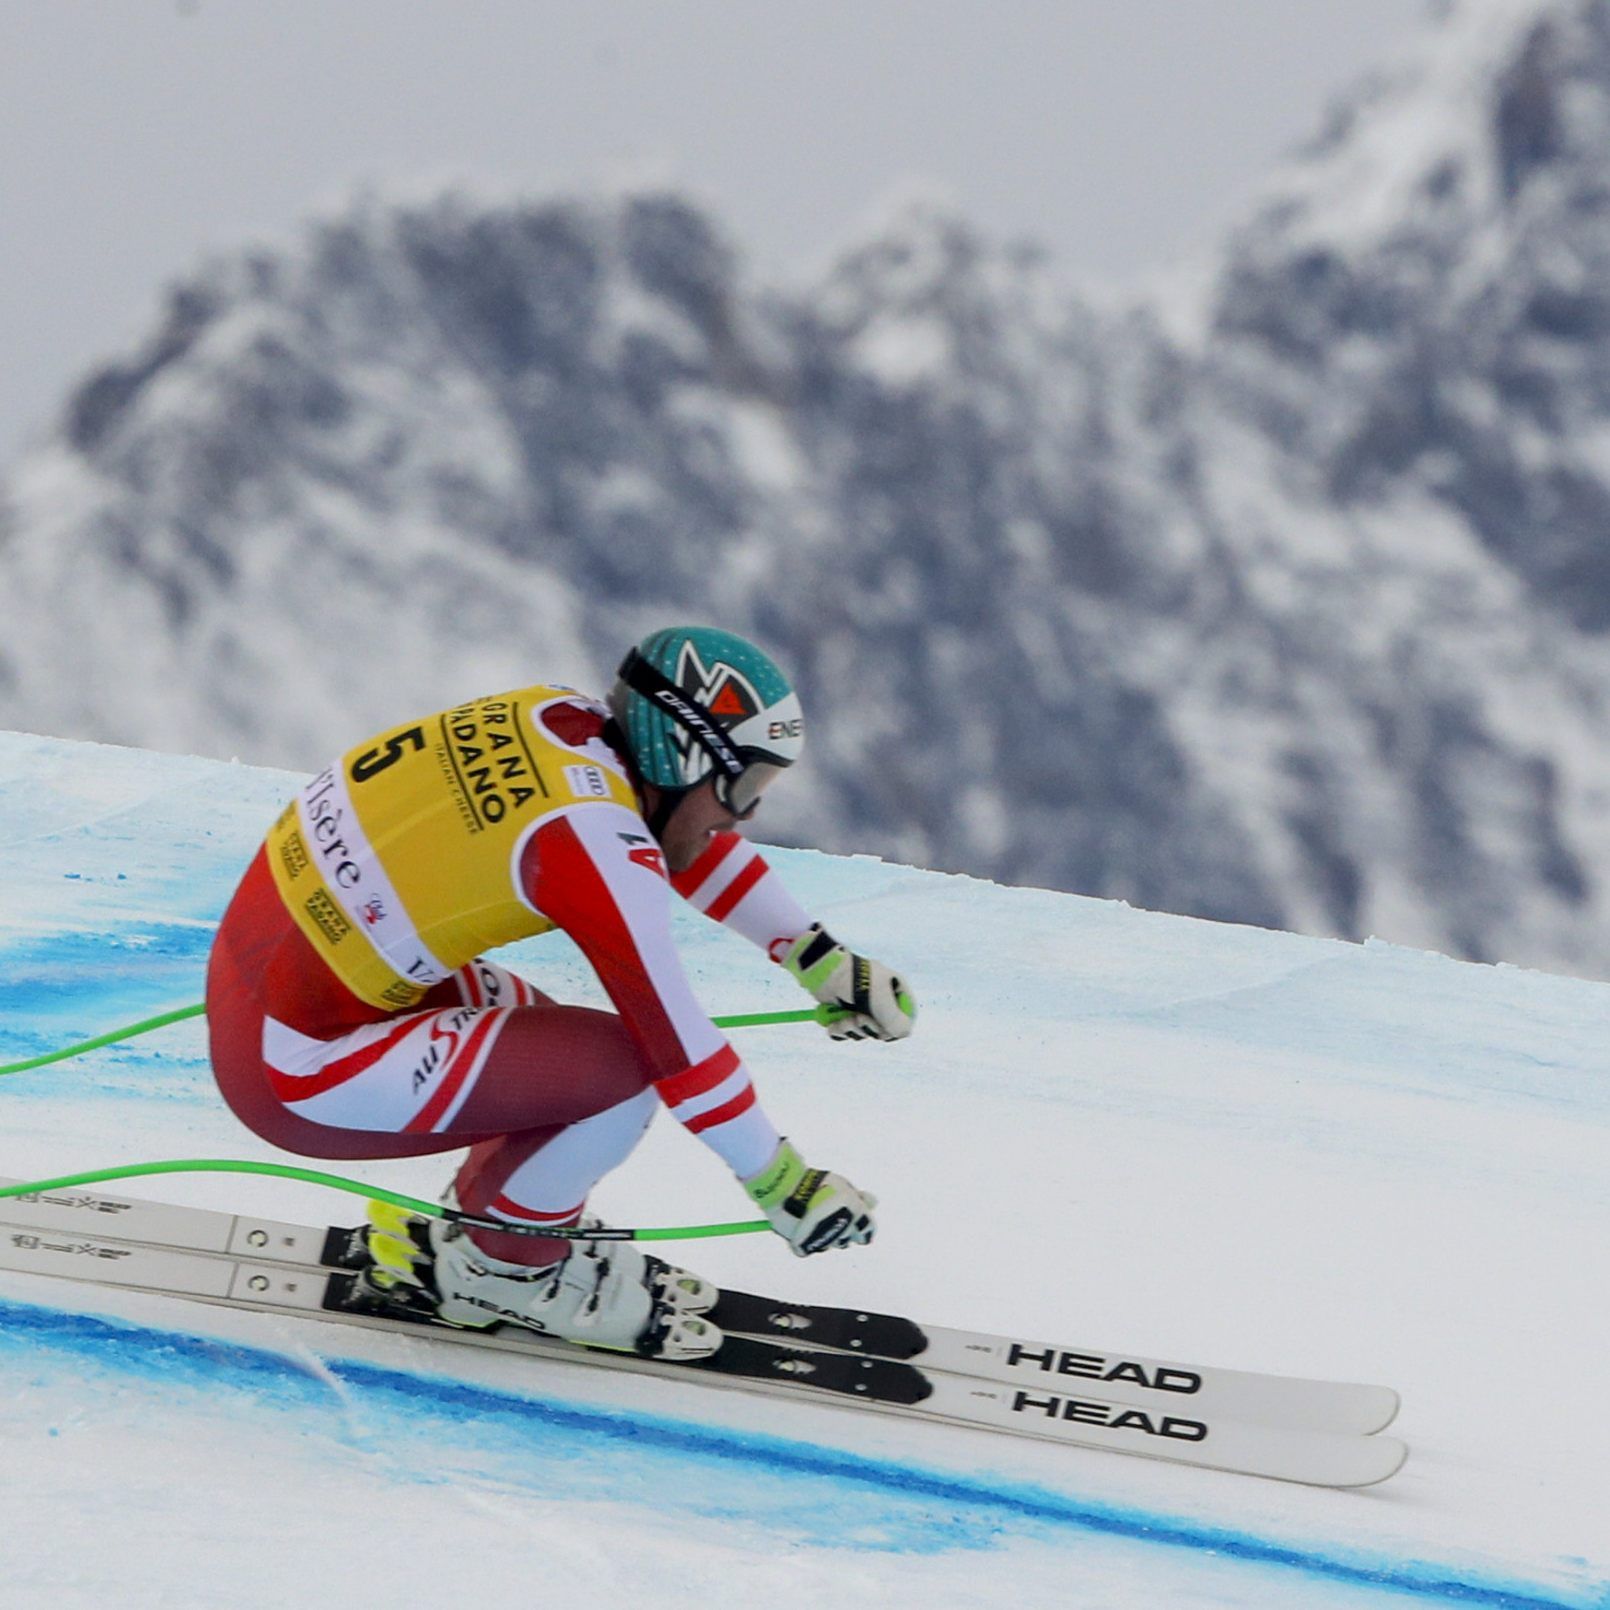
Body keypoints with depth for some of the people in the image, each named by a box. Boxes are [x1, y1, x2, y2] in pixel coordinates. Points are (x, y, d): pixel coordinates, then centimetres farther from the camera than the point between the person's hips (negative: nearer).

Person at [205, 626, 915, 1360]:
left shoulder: (565, 720, 2)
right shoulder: (593, 841, -21)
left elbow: (690, 838, 19)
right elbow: (677, 1041, -16)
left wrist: (819, 960, 21)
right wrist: (778, 1180, -5)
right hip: (297, 1072, -9)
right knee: (623, 1066, -11)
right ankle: (505, 1267, 9)